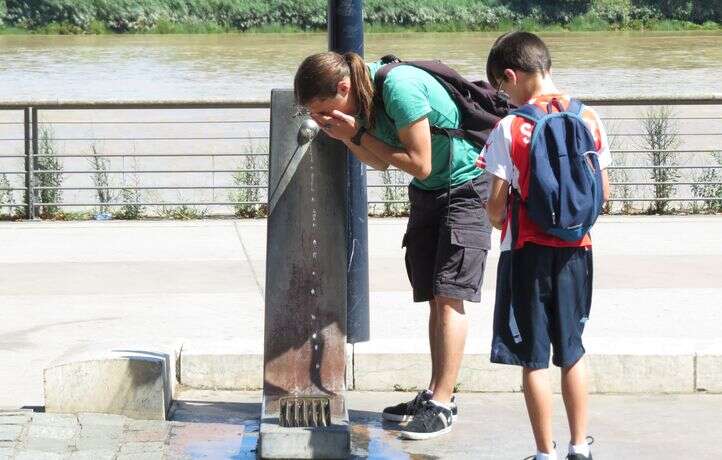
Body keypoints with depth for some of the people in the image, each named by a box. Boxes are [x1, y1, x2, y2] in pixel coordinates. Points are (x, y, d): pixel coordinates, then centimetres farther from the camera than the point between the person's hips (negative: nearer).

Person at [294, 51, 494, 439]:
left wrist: (357, 134, -21)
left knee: (448, 295, -12)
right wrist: (344, 136, -11)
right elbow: (382, 163, 7)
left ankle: (442, 404, -12)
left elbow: (419, 164, -25)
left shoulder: (400, 87, -29)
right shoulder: (364, 92, -3)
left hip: (466, 185, -9)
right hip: (428, 191, 9)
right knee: (435, 297, 8)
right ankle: (435, 394, 13)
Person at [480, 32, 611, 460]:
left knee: (534, 358, 4)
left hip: (529, 252, -4)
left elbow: (497, 204, -10)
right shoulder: (589, 119, -1)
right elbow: (603, 192, 4)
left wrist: (497, 218, 12)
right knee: (572, 349, 16)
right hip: (577, 249, 4)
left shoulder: (510, 128, -12)